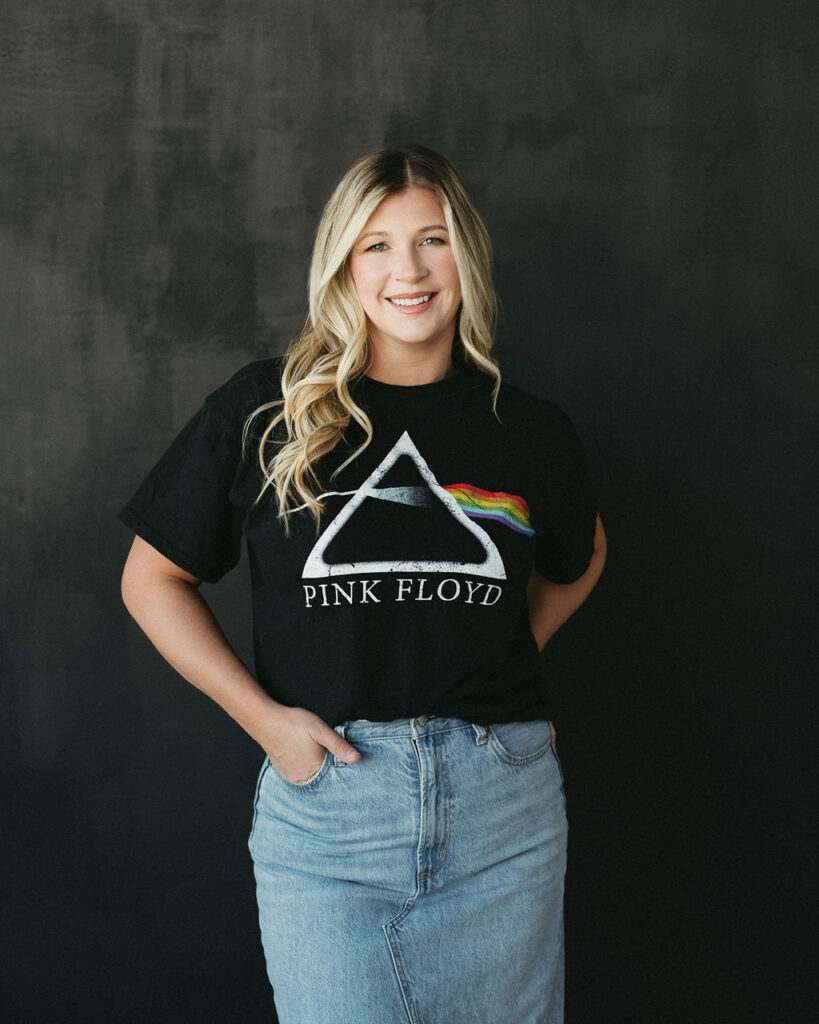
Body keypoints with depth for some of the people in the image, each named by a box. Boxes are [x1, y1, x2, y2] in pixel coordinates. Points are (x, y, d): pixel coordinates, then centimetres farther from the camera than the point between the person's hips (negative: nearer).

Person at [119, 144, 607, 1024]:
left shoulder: (530, 431, 5)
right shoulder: (263, 411, -1)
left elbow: (578, 556, 25)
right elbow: (153, 578, 6)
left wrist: (512, 653, 9)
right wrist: (261, 716, -4)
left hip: (504, 814, 2)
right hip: (325, 796, -2)